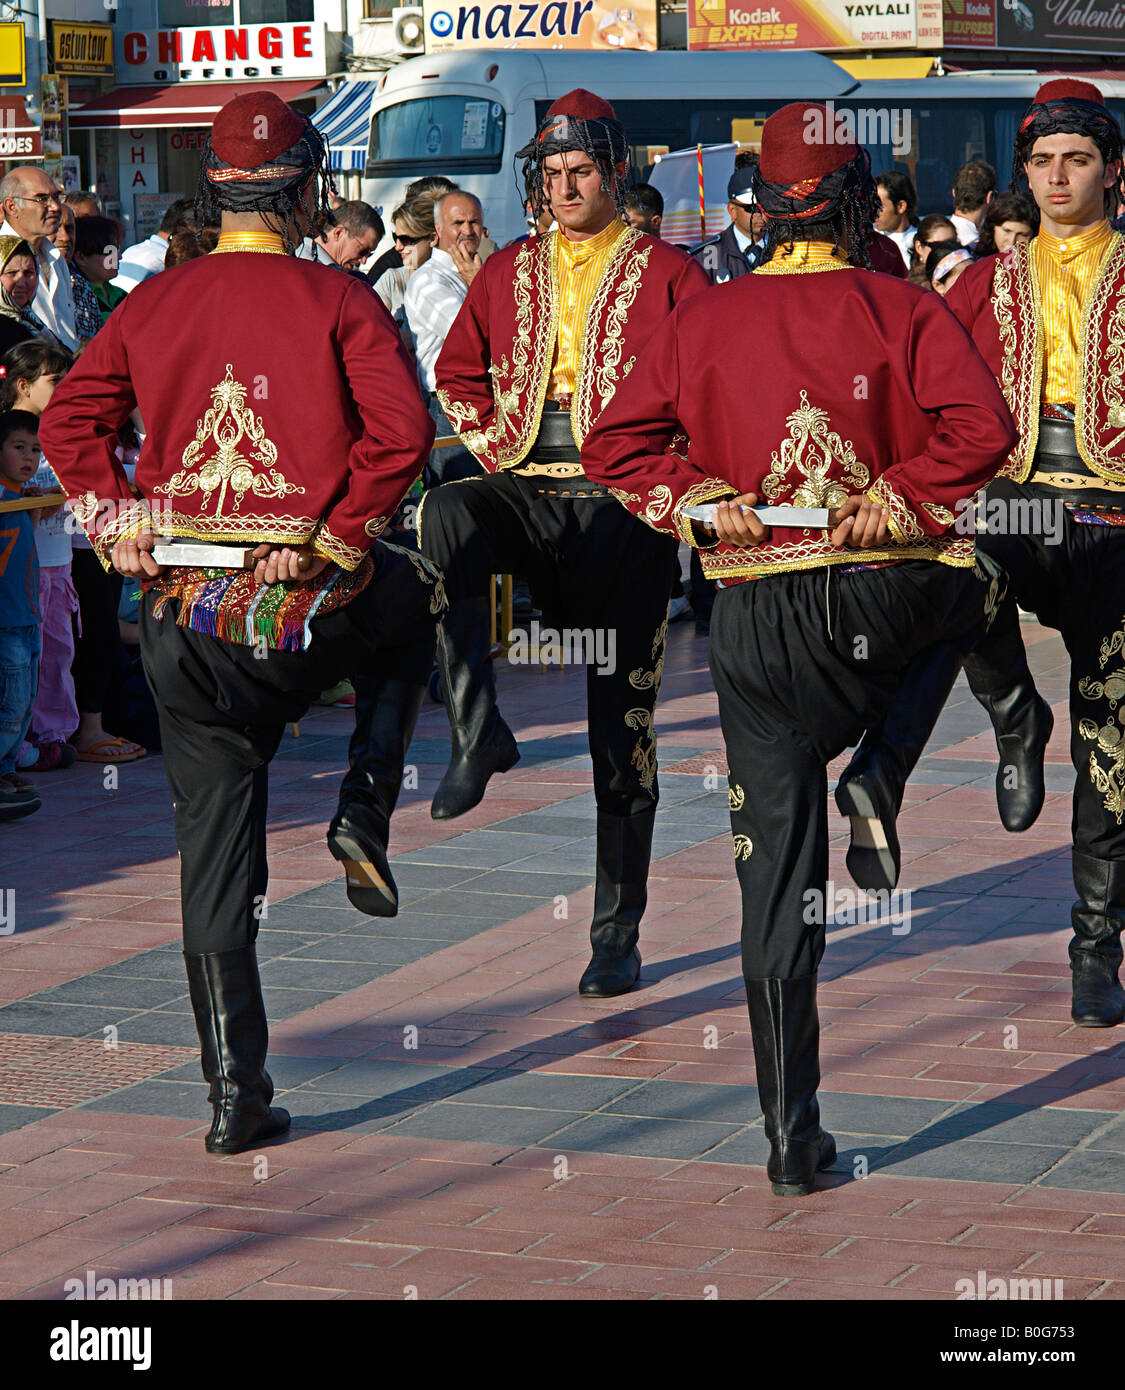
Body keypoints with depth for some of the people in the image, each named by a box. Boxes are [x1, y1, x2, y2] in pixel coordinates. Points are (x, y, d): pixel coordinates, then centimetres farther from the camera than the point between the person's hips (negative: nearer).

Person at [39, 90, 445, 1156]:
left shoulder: (153, 305, 6)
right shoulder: (337, 302, -4)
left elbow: (69, 420, 1)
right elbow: (402, 430, -16)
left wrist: (118, 525, 0)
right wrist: (341, 536, -9)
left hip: (184, 616, 3)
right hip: (310, 607, -2)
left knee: (216, 852, 9)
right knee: (411, 608, 33)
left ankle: (235, 1093, 7)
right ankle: (363, 818, 17)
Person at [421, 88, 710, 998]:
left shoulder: (667, 274, 3)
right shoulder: (509, 274, 13)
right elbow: (459, 371, 24)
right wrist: (492, 442, 8)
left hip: (625, 509, -2)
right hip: (527, 493, 3)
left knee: (623, 725, 1)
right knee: (444, 518, -35)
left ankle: (618, 932, 10)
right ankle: (479, 734, -27)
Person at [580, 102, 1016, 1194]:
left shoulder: (701, 323, 6)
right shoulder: (903, 311, -1)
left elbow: (615, 444, -1)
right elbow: (981, 429, -14)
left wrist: (700, 502, 2)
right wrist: (892, 499, -6)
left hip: (754, 619, 3)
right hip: (888, 598, -2)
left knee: (776, 877, 5)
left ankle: (791, 1138, 5)